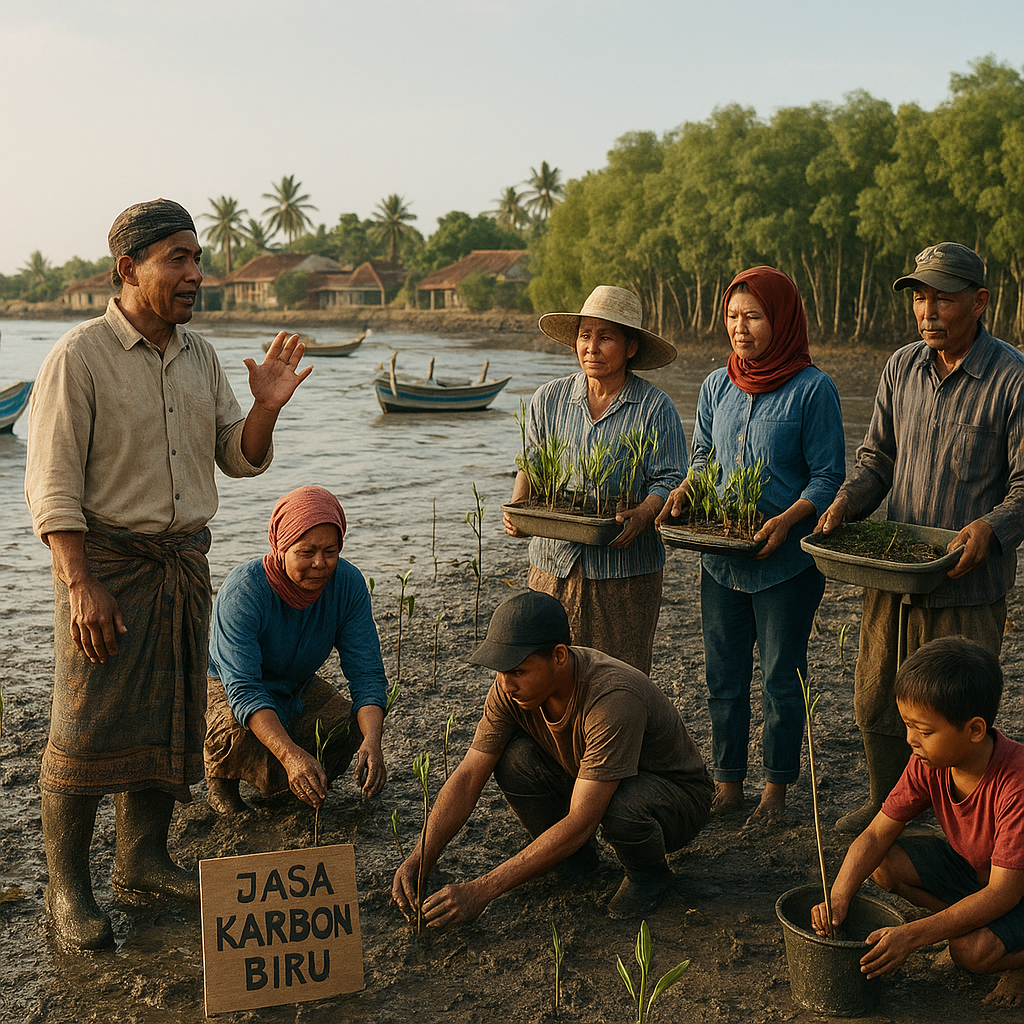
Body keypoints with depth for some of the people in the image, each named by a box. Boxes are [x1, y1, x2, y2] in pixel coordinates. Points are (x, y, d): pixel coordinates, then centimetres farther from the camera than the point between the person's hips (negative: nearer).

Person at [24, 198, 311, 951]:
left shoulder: (200, 356, 9)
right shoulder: (80, 357, -10)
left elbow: (240, 460, 11)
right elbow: (52, 486, -13)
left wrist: (266, 407, -9)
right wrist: (81, 584, -21)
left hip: (185, 561, 6)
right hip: (107, 560, -6)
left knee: (170, 720, 12)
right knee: (87, 732, -1)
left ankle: (143, 858, 28)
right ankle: (67, 888, 14)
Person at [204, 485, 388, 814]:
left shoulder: (348, 583, -21)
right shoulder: (243, 591, -34)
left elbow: (367, 672, -23)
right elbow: (244, 690, -40)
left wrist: (372, 741, -43)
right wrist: (291, 755, -55)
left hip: (297, 688, 5)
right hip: (225, 688, -4)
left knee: (350, 727, -21)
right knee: (237, 733, -36)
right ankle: (219, 776, 2)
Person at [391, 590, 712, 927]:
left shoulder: (615, 699, -38)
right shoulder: (512, 688, -18)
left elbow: (580, 822, -39)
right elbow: (468, 777, -15)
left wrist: (482, 890, -40)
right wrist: (417, 862, -29)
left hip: (678, 795, -5)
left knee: (620, 808, -39)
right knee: (513, 758, -22)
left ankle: (649, 872, -4)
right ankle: (576, 857, 4)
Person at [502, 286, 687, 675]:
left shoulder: (655, 408, -3)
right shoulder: (549, 399, 7)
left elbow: (669, 481, -6)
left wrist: (642, 516, -25)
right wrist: (518, 507, -9)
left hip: (625, 568, -3)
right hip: (555, 561, 3)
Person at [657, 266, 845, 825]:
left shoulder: (813, 390, -9)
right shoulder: (717, 386, 6)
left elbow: (828, 477, -9)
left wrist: (786, 521, -24)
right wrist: (684, 489, -4)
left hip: (786, 561, -5)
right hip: (721, 555, 5)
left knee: (781, 678, 8)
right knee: (723, 676, 12)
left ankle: (776, 789, 25)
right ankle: (727, 784, 27)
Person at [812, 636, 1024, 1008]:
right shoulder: (930, 763, -16)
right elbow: (876, 836, -14)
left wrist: (912, 935, -39)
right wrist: (837, 900, -31)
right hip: (968, 866, 6)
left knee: (974, 950, -33)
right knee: (885, 863, -16)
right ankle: (968, 925, 2)